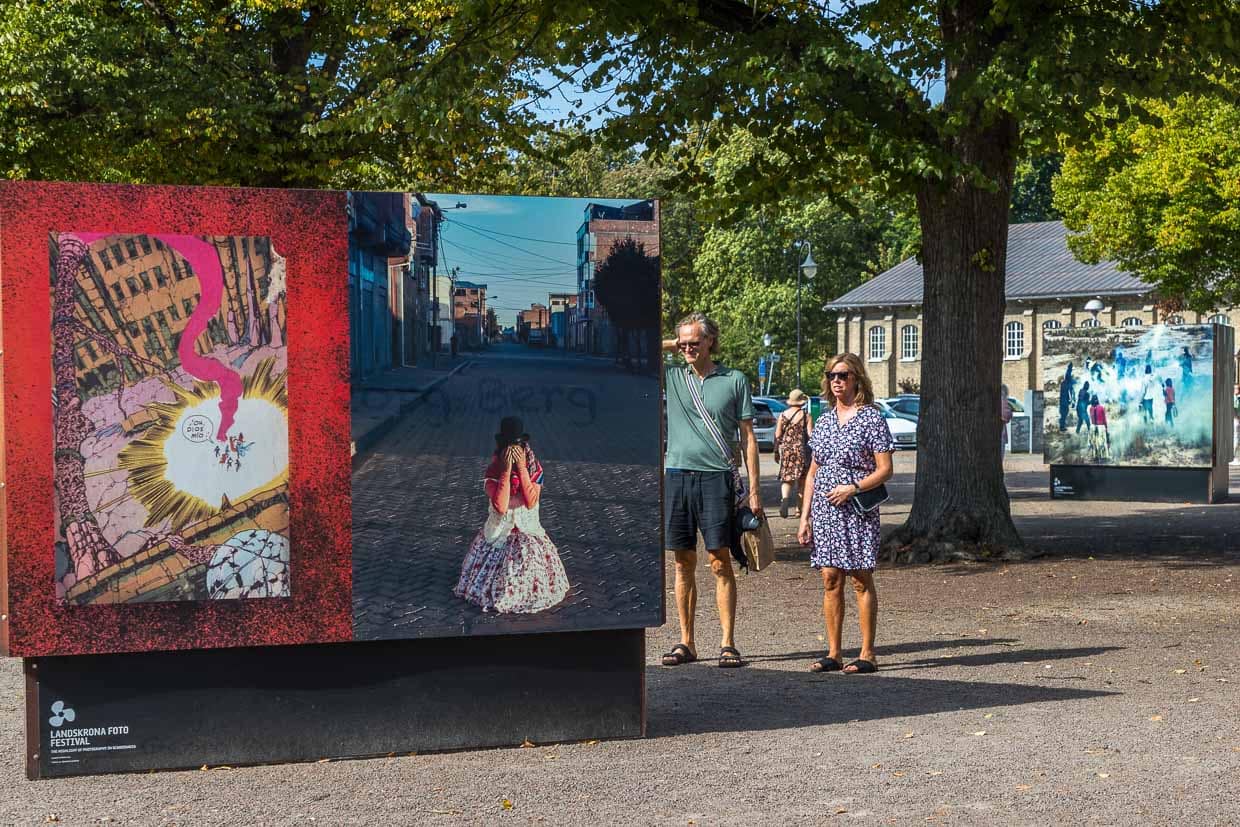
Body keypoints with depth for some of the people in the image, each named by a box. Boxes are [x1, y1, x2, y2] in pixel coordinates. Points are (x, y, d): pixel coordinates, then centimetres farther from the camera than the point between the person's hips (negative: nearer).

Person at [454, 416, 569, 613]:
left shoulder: (535, 469, -9)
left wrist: (522, 468, -27)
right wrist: (507, 470, -29)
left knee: (528, 555, -21)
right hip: (499, 532, -1)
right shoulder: (493, 472, -13)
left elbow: (531, 502, -23)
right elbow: (501, 507, -27)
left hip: (528, 530, 1)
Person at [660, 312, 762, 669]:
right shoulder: (673, 377, 10)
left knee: (720, 562, -4)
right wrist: (671, 344, 7)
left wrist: (753, 489, -1)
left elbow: (748, 437, 5)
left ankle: (727, 643, 0)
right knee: (684, 563, 6)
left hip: (717, 478, -2)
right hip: (677, 476, 3)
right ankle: (686, 643, 13)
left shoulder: (734, 380, 5)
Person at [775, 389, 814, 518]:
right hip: (802, 449, -2)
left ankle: (785, 498, -23)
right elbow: (810, 435, -9)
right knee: (801, 480, 9)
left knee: (786, 478, 5)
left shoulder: (783, 414, 4)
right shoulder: (806, 415, -4)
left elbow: (777, 436, 3)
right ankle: (799, 509, 13)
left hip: (786, 449, 2)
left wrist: (777, 451, 13)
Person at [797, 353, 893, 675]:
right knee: (830, 580, 6)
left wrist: (853, 488, -19)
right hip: (823, 510, 5)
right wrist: (805, 516, 9)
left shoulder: (871, 418, -3)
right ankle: (833, 653, 11)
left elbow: (885, 469, -7)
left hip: (856, 511, -5)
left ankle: (867, 654, 5)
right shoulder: (824, 420, 13)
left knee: (861, 579, -1)